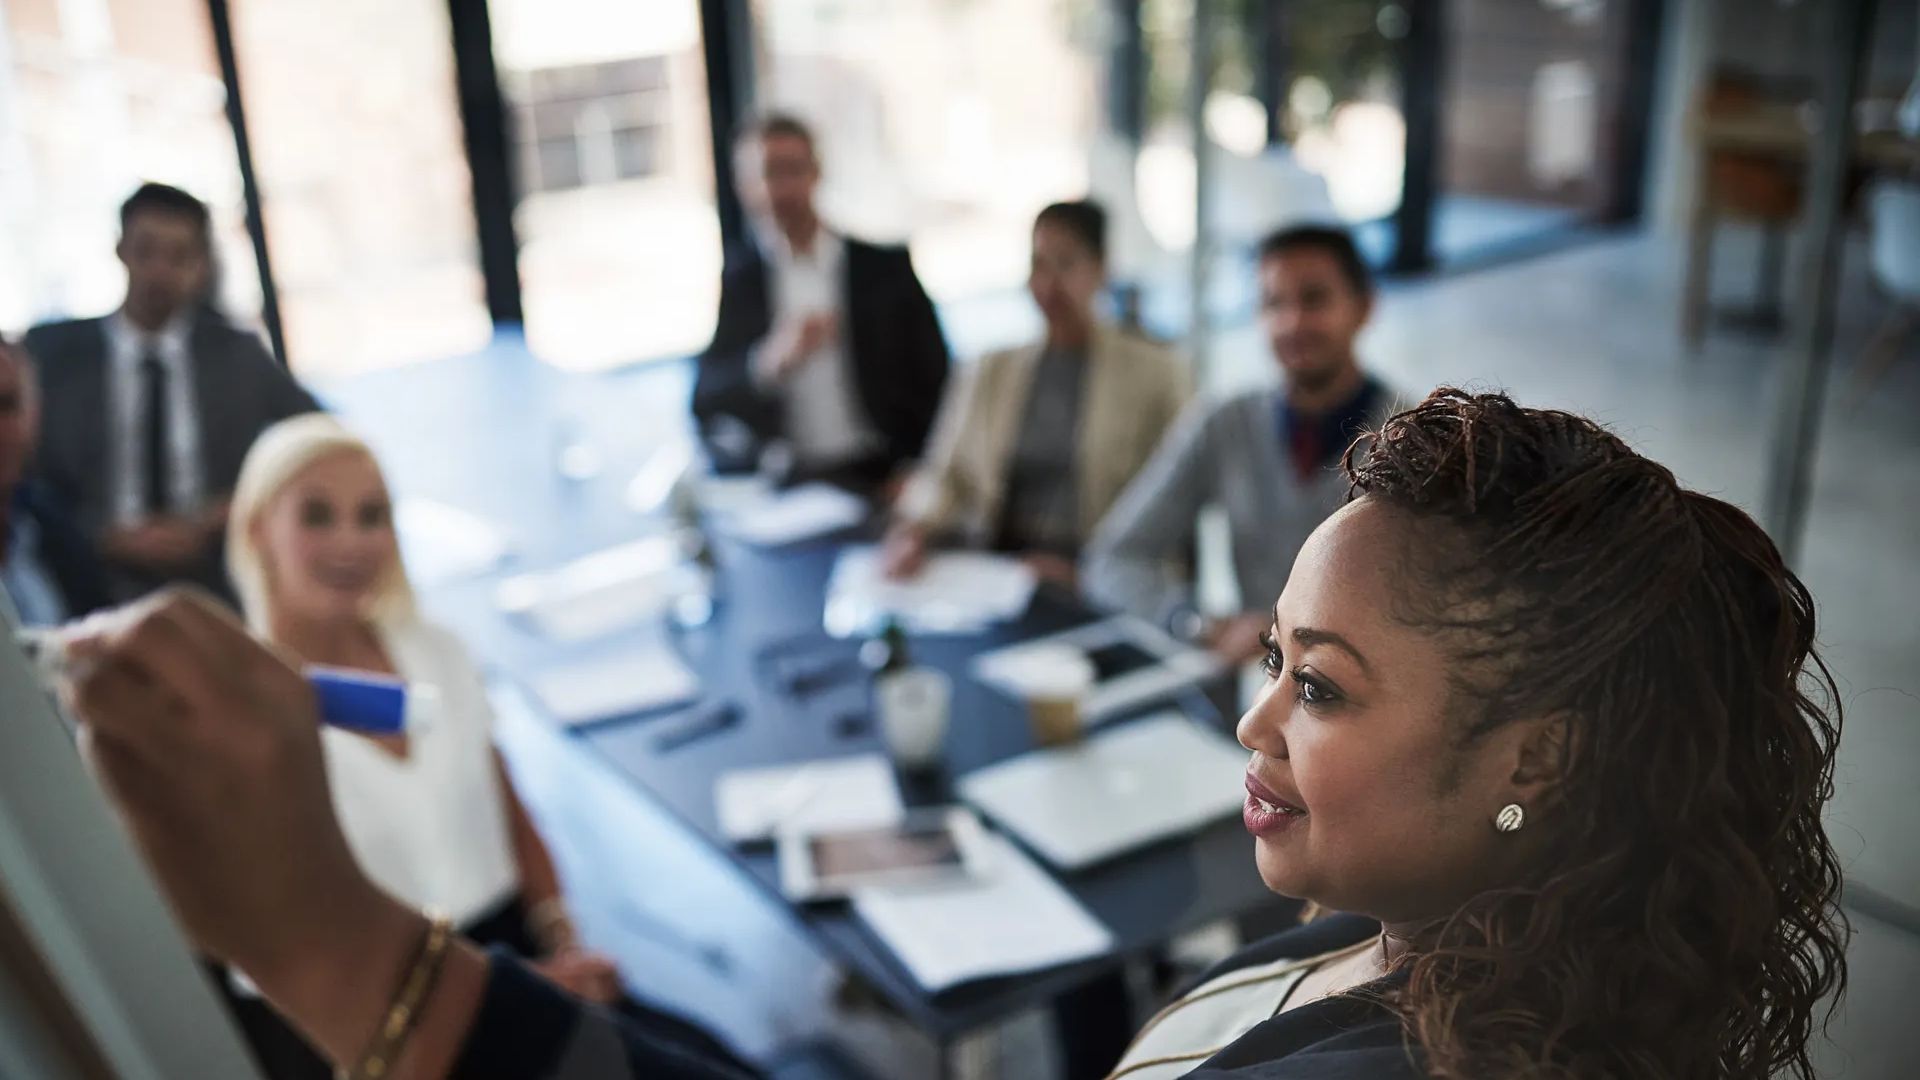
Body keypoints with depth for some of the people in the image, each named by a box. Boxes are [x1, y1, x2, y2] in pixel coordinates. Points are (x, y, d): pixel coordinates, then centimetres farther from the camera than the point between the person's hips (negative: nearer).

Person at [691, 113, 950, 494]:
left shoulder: (886, 268, 9)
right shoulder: (732, 280, 8)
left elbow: (936, 381, 7)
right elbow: (704, 402, 0)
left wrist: (916, 471, -8)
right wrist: (770, 362, -18)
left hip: (878, 476, 0)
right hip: (776, 486, 0)